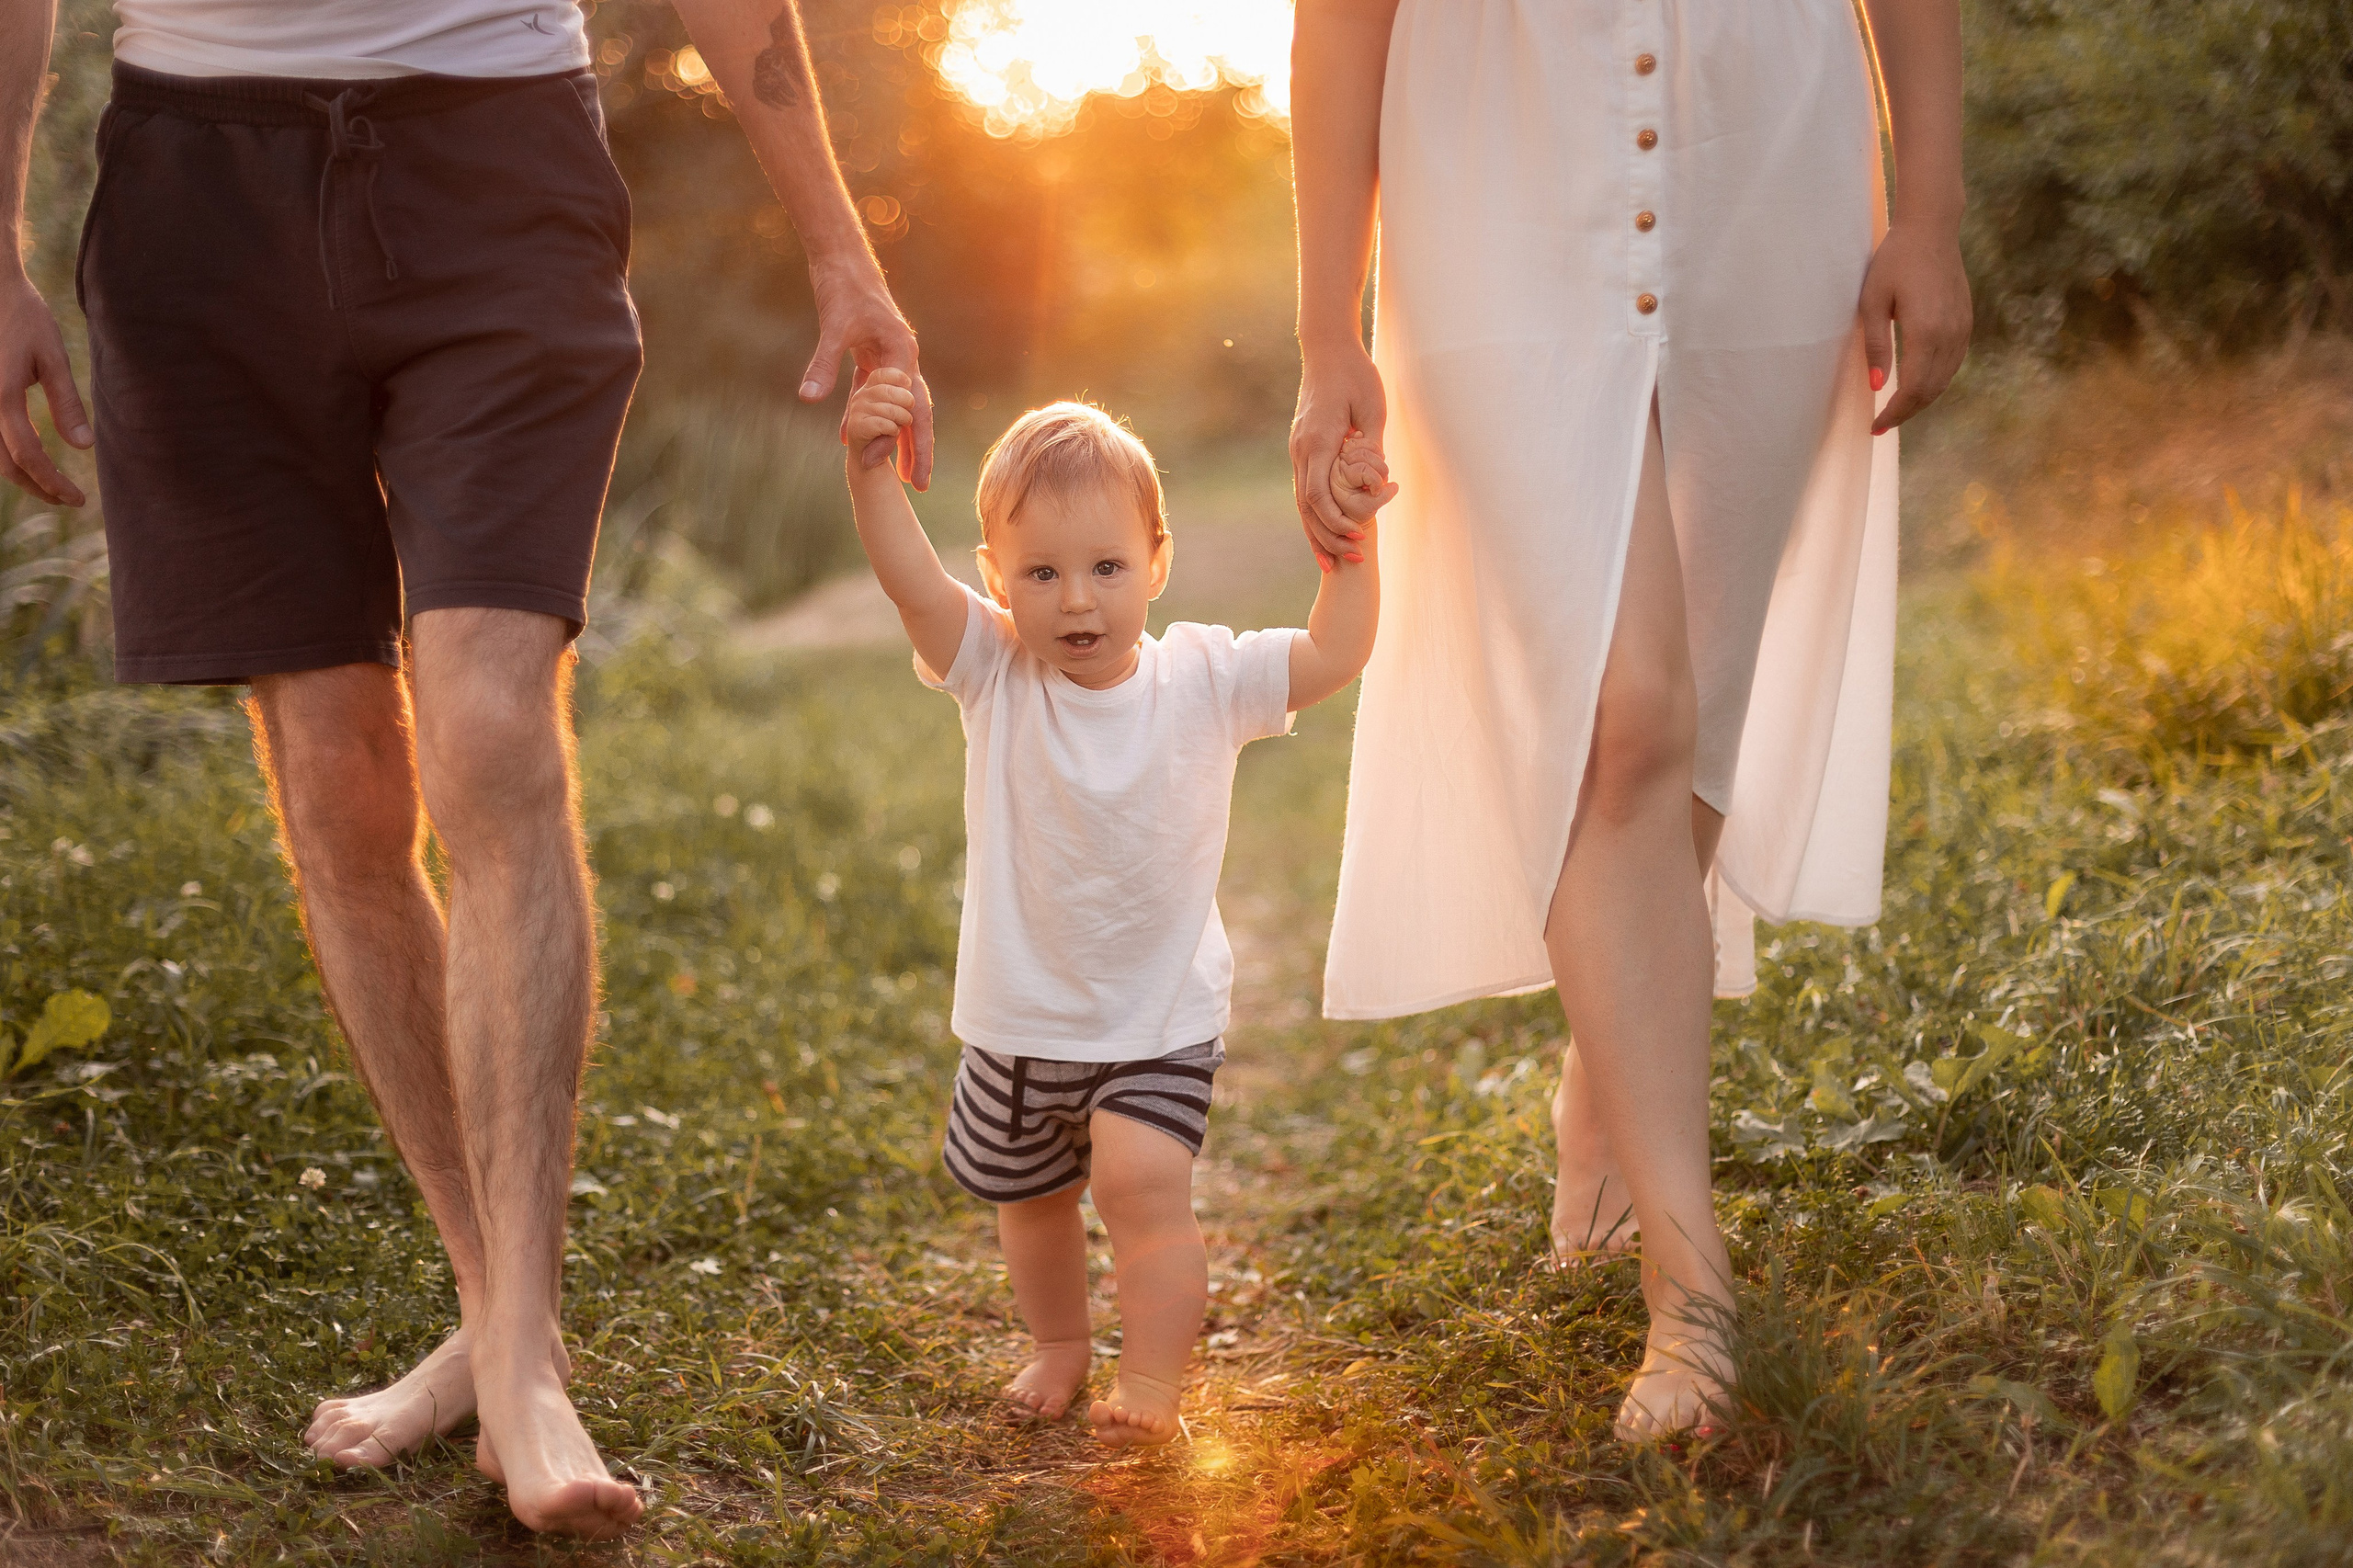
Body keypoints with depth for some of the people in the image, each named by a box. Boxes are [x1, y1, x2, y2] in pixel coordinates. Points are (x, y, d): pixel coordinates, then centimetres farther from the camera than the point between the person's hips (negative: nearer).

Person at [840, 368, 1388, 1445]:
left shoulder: (1203, 679, -10)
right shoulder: (992, 675, -13)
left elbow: (1333, 656, -6)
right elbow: (910, 578, -29)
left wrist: (1348, 541, -15)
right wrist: (871, 468, -44)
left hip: (1160, 1018, -2)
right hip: (1020, 1018, 2)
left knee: (1142, 1183, -19)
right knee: (1028, 1195, 20)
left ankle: (1152, 1379, -4)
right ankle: (1058, 1342, 45)